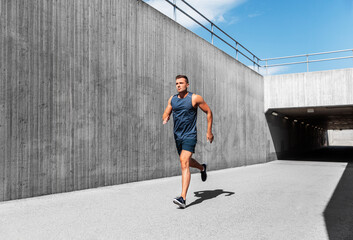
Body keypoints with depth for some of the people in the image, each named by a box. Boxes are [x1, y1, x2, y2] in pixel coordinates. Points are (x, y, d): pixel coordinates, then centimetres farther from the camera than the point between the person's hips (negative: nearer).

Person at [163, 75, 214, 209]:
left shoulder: (194, 98, -7)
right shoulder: (172, 99, 7)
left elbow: (208, 112, 1)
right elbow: (166, 114, 14)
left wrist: (209, 131, -1)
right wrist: (165, 118, -12)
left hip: (189, 136, -6)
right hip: (177, 136, 7)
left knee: (184, 163, -19)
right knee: (186, 161, 22)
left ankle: (183, 198, -20)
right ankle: (202, 168, 55)